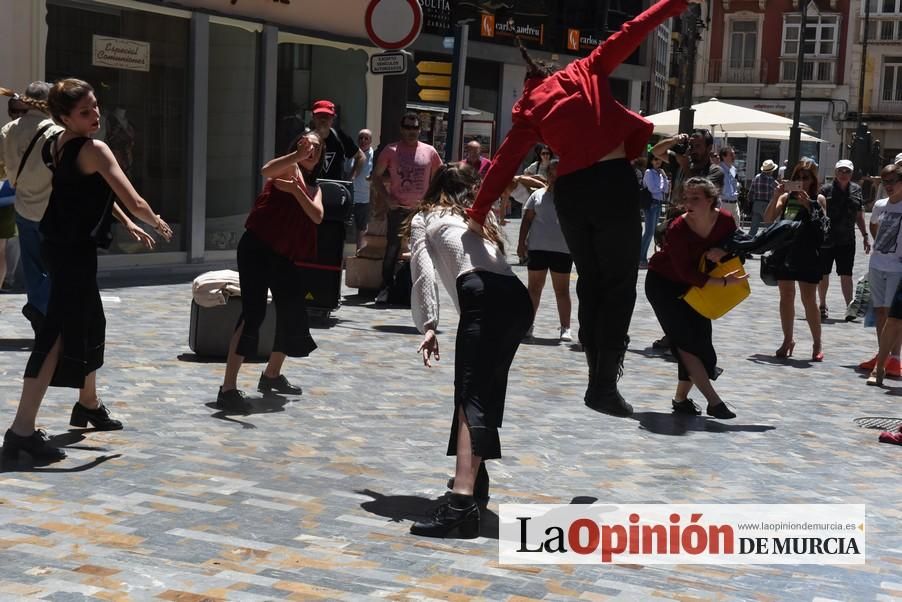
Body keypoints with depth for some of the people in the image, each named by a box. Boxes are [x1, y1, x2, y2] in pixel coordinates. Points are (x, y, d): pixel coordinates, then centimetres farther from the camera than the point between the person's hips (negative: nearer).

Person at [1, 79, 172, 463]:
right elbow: (134, 203, -18)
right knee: (59, 334, -10)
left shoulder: (55, 145, 9)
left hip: (60, 244, 10)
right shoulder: (94, 150, -17)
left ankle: (88, 404, 41)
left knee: (90, 323, 24)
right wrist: (158, 223, 3)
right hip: (75, 251, -10)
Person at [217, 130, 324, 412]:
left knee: (294, 313, 17)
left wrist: (295, 189, -13)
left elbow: (317, 216, -1)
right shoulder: (289, 167, 1)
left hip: (283, 256, 8)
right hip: (257, 248, -8)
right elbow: (266, 171, -24)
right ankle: (228, 388, -19)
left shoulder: (313, 187, 20)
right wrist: (297, 155, -35)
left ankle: (272, 374, 38)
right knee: (253, 312, -18)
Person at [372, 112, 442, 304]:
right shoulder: (391, 151, 1)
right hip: (398, 208, -1)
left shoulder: (429, 151, 4)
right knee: (392, 248, -2)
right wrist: (388, 197, -6)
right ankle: (386, 287, 4)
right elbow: (377, 175, 5)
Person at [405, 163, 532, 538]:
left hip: (484, 298, -6)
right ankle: (474, 479, 29)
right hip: (518, 297, 6)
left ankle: (462, 501, -30)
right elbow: (493, 260, 24)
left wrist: (428, 326, 2)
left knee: (471, 397, -17)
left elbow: (424, 272, 7)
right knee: (488, 392, 20)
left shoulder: (425, 218, 21)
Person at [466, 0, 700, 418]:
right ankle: (604, 384, -6)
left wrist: (478, 213, 10)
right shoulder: (586, 71, 11)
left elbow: (504, 163, 7)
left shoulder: (528, 107, 13)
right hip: (612, 181, -3)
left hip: (569, 191, 3)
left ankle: (598, 378, 16)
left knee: (590, 283, 16)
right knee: (619, 284, 1)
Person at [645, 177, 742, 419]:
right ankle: (713, 401, -17)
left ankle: (681, 397, 16)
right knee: (686, 339, -16)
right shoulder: (677, 229, -30)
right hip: (663, 283, -5)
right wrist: (722, 282, -35)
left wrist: (719, 254, -25)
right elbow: (685, 272, -29)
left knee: (701, 335, 1)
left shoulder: (725, 220, -17)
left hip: (695, 284, 5)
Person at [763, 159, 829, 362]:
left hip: (808, 256, -3)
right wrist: (775, 196, -15)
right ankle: (787, 341, 22)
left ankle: (817, 343, 10)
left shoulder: (818, 199, 0)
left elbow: (823, 226, -12)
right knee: (786, 297, 10)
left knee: (809, 300, -1)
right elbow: (768, 219, -4)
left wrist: (808, 204, -21)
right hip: (785, 253, 3)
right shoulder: (786, 197, 6)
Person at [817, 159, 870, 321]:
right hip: (826, 239, -2)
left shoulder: (856, 190, 5)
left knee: (846, 275, 1)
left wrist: (865, 236, 13)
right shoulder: (826, 190, -7)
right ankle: (823, 306, 22)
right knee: (823, 274, 8)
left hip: (847, 240, 2)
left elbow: (859, 215, 13)